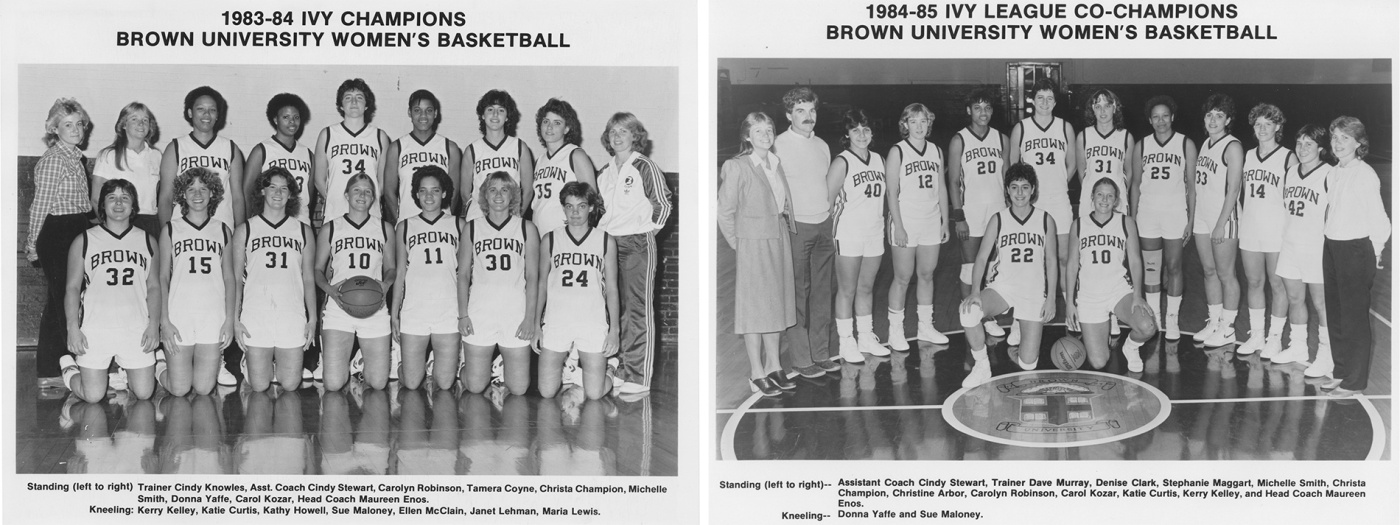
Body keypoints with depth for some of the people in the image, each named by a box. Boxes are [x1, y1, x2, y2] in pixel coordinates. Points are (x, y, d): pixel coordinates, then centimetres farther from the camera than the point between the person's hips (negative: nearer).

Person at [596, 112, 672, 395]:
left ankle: (639, 377, -7)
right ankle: (621, 371, 15)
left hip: (637, 244, -7)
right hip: (608, 243, 7)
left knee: (638, 310, -6)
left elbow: (663, 204, -4)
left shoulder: (644, 167, -4)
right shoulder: (604, 172, 14)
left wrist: (647, 226, -5)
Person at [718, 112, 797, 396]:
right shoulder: (736, 167, -11)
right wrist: (736, 243, -6)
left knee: (776, 305, 12)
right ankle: (757, 373, 7)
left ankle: (774, 366, 22)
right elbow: (725, 212, -8)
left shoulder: (777, 164, 9)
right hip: (752, 245, -7)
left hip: (779, 242, 7)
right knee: (755, 307, 0)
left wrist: (788, 230, 7)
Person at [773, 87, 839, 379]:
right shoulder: (779, 146, -7)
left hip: (824, 225, 6)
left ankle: (821, 354, 17)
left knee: (822, 294, 9)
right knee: (797, 295, -3)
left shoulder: (822, 146, 12)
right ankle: (800, 359, 1)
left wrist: (831, 217, 14)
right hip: (796, 226, -6)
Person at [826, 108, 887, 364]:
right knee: (847, 290, 2)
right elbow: (828, 199, -11)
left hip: (874, 234, 6)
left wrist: (881, 223, 12)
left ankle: (866, 337, 24)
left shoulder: (878, 160, 9)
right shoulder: (842, 163, -10)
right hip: (848, 236, -6)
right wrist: (832, 230, -14)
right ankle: (847, 342, 8)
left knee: (866, 288, 14)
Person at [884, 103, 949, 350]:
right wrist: (898, 226, -14)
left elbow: (941, 189, 13)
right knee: (903, 278, -1)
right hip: (906, 222, -5)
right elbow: (891, 193, -8)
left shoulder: (936, 151, 9)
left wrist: (945, 222, 9)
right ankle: (896, 331, 6)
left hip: (931, 223, 5)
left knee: (927, 275, 10)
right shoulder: (897, 152, -5)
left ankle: (926, 326, 21)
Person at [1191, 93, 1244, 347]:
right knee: (1209, 272, 12)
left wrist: (1221, 224, -18)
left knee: (1225, 274, -1)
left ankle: (1227, 328, 6)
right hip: (1202, 218, 8)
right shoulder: (1205, 144, 13)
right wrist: (1191, 219, 15)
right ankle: (1213, 323, 20)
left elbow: (1233, 190, -15)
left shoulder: (1232, 147, -11)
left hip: (1223, 218, -8)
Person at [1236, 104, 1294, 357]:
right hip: (1249, 230, 5)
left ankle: (1275, 338, 9)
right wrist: (1245, 216, 11)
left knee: (1277, 285, 1)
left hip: (1277, 231, -5)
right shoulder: (1247, 156, 10)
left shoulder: (1287, 158, -6)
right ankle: (1256, 335, 21)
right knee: (1253, 283, 11)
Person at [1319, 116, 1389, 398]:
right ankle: (1340, 372, 25)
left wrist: (1374, 251, -6)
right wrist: (1327, 238, 9)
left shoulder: (1365, 174, -13)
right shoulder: (1334, 174, 10)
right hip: (1331, 247, 8)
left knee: (1355, 318, -1)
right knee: (1335, 315, 14)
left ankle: (1355, 380, 5)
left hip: (1356, 250, -8)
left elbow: (1377, 218, -12)